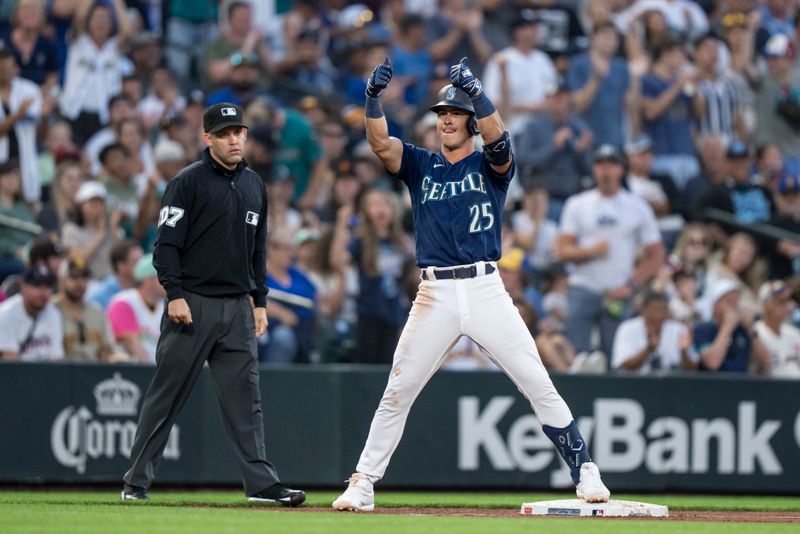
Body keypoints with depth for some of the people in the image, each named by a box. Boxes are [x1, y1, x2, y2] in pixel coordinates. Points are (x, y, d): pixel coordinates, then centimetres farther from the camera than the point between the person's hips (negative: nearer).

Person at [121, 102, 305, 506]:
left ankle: (261, 483, 2)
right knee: (166, 393, -2)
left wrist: (259, 301, 15)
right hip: (193, 303, -6)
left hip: (238, 306, 6)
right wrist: (174, 295, -16)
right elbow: (167, 243, -8)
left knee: (244, 396, 3)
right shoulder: (188, 182, -5)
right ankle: (136, 481, 2)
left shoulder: (254, 185, 15)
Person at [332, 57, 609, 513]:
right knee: (397, 394, 3)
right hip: (435, 298, 2)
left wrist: (476, 91, -34)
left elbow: (497, 137, -16)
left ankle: (585, 471, 1)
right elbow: (381, 143, -5)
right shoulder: (420, 165, 13)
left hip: (486, 291, -2)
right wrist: (374, 97, -24)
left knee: (540, 387, -4)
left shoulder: (491, 165, 7)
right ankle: (362, 486, 9)